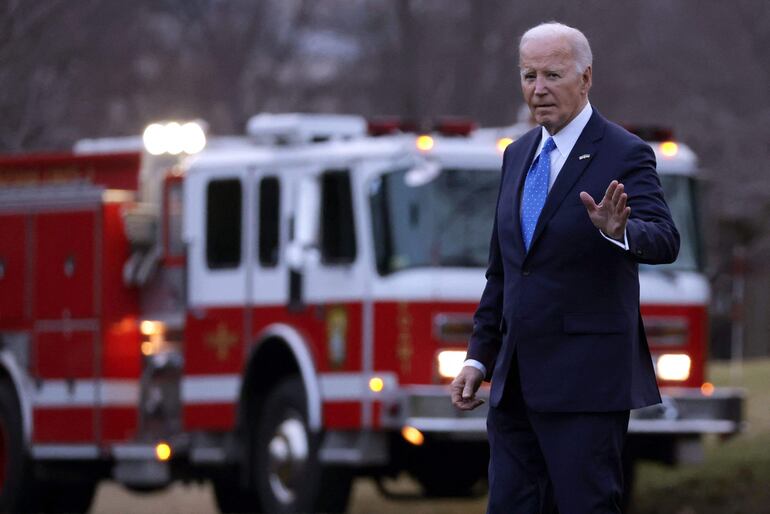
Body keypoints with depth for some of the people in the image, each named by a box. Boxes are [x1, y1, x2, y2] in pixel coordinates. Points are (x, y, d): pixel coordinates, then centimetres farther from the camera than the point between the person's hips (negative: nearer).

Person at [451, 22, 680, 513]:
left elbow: (664, 241, -21)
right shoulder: (519, 155, 14)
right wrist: (480, 357, 15)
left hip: (584, 381, -7)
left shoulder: (625, 155, -7)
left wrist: (618, 231, -42)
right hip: (516, 381, 7)